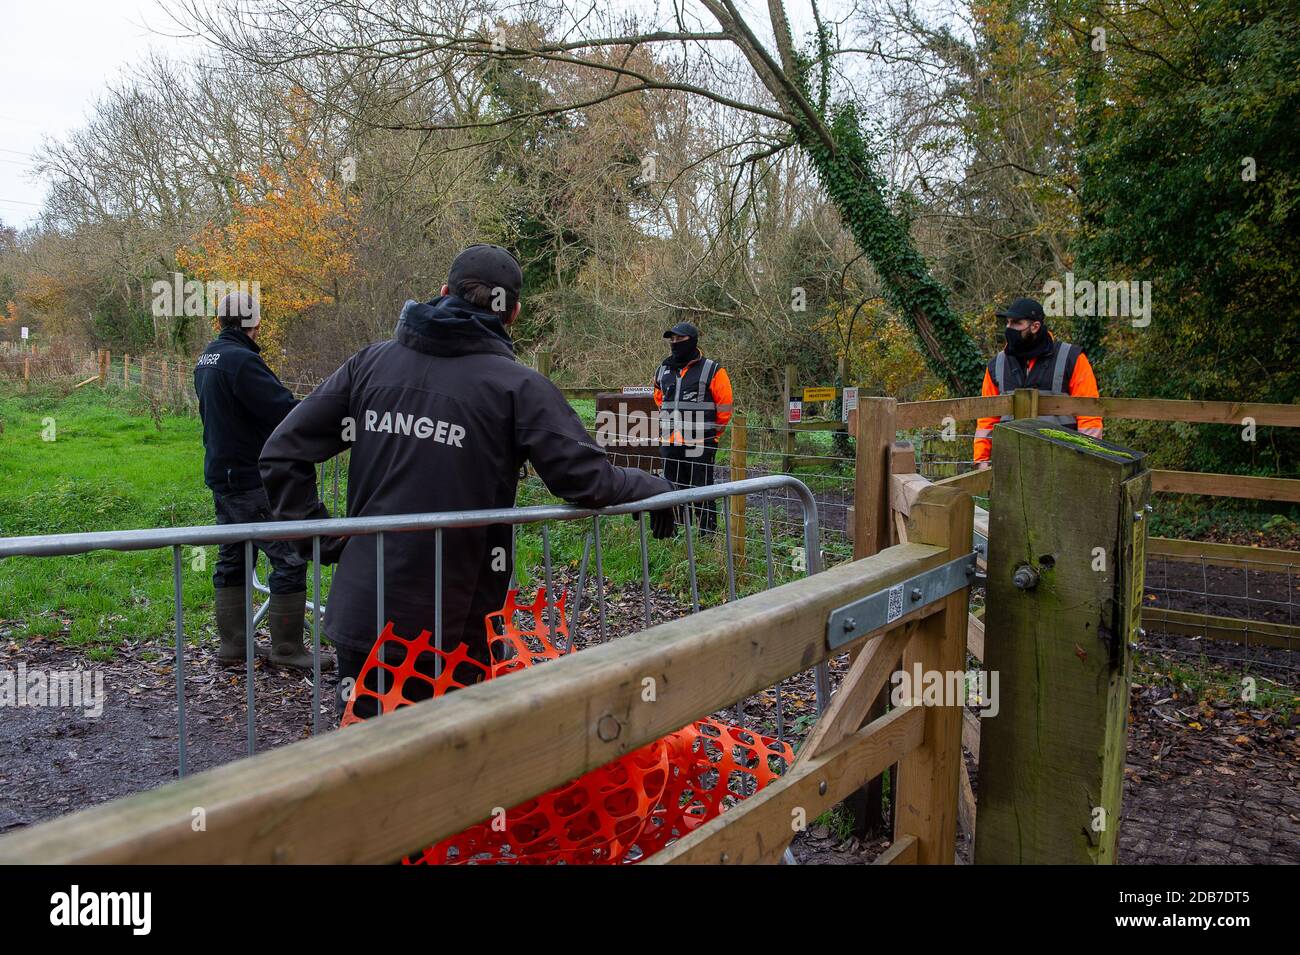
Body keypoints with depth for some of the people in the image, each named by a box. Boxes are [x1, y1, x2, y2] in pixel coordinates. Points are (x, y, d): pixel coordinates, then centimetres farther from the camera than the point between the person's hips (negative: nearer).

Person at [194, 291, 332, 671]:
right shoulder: (241, 359, -18)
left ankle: (232, 643, 22)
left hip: (222, 475, 10)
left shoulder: (207, 358, 13)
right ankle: (287, 648, -1)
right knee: (290, 558, -5)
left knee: (232, 558, 15)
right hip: (252, 479, -10)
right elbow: (283, 410, -24)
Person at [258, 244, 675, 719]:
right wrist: (655, 487, 7)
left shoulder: (370, 362, 4)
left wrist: (322, 539, 6)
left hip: (361, 608, 4)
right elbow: (586, 478, -12)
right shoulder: (518, 387, -9)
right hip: (449, 626, -3)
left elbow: (282, 453, 3)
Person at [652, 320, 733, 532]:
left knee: (702, 494, -2)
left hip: (699, 446, -6)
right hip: (669, 445, 6)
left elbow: (725, 408, -3)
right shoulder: (664, 370, 13)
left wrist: (711, 435, -1)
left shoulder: (712, 371, -5)